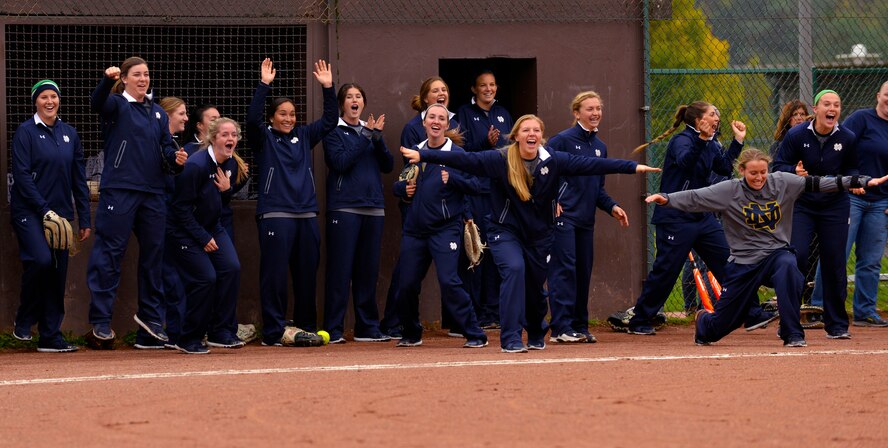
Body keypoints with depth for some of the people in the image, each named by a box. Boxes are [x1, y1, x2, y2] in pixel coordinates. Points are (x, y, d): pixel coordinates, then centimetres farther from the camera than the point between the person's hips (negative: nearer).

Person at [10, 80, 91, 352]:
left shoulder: (69, 134, 13)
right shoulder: (25, 132, -3)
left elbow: (79, 177, 15)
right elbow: (22, 175, -9)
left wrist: (84, 219, 10)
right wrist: (44, 210, -16)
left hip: (60, 213, 5)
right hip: (29, 212, -5)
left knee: (58, 272, 2)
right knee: (41, 260, -25)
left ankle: (50, 336, 8)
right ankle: (23, 322, -5)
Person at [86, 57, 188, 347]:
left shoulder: (158, 113, 18)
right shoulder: (118, 105, 0)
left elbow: (167, 149, 18)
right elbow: (97, 103, -23)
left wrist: (176, 159, -6)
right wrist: (107, 81, -43)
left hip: (152, 193, 6)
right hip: (119, 190, -6)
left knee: (153, 254, 11)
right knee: (110, 254, -7)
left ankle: (150, 316, 23)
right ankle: (100, 322, -5)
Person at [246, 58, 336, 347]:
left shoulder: (304, 136, 17)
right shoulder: (264, 138, 4)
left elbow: (329, 120, 13)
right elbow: (252, 118, -14)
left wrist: (328, 88, 2)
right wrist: (264, 85, -21)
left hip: (307, 215, 5)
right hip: (274, 215, -5)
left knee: (307, 275, 7)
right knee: (274, 275, -7)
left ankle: (306, 328, 15)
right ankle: (273, 332, -6)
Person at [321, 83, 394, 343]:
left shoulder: (370, 130, 17)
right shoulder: (334, 131, 2)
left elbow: (388, 165, 7)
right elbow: (339, 162, -14)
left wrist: (378, 138, -7)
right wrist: (366, 137, -11)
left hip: (373, 208, 5)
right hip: (344, 207, -5)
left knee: (368, 271, 7)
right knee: (340, 270, -7)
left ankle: (367, 327, 13)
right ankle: (333, 329, -6)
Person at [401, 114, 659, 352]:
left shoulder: (553, 161, -6)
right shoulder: (500, 160, -13)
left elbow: (589, 164, -9)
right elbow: (464, 160, -20)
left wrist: (633, 167, -14)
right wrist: (424, 156, -29)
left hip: (539, 235, 3)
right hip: (506, 232, -3)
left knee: (535, 285, 10)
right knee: (514, 269, -27)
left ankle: (537, 336, 40)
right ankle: (511, 339, -23)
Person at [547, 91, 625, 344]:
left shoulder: (600, 147, 17)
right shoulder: (562, 140, -6)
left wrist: (612, 207, 10)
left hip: (586, 219, 7)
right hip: (563, 216, -7)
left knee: (583, 273, 9)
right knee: (564, 270, -11)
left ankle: (580, 327, 16)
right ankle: (560, 328, -13)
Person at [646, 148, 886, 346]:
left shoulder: (782, 183, -4)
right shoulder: (729, 191, -8)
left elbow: (817, 183, -7)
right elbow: (695, 198, -14)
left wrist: (862, 181, -13)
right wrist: (666, 199, -32)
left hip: (777, 252, 1)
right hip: (744, 260, -1)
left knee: (788, 267, -38)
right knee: (722, 324, 5)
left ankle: (792, 334, -26)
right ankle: (703, 321, 47)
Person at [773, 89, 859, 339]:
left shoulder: (847, 138, -4)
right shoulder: (797, 135, -10)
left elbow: (852, 168, 10)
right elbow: (778, 166, -4)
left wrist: (852, 180, -12)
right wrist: (795, 171, -24)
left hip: (835, 206, 2)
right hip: (801, 205, -2)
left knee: (834, 263, 3)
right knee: (796, 257, -13)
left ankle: (836, 325, 15)